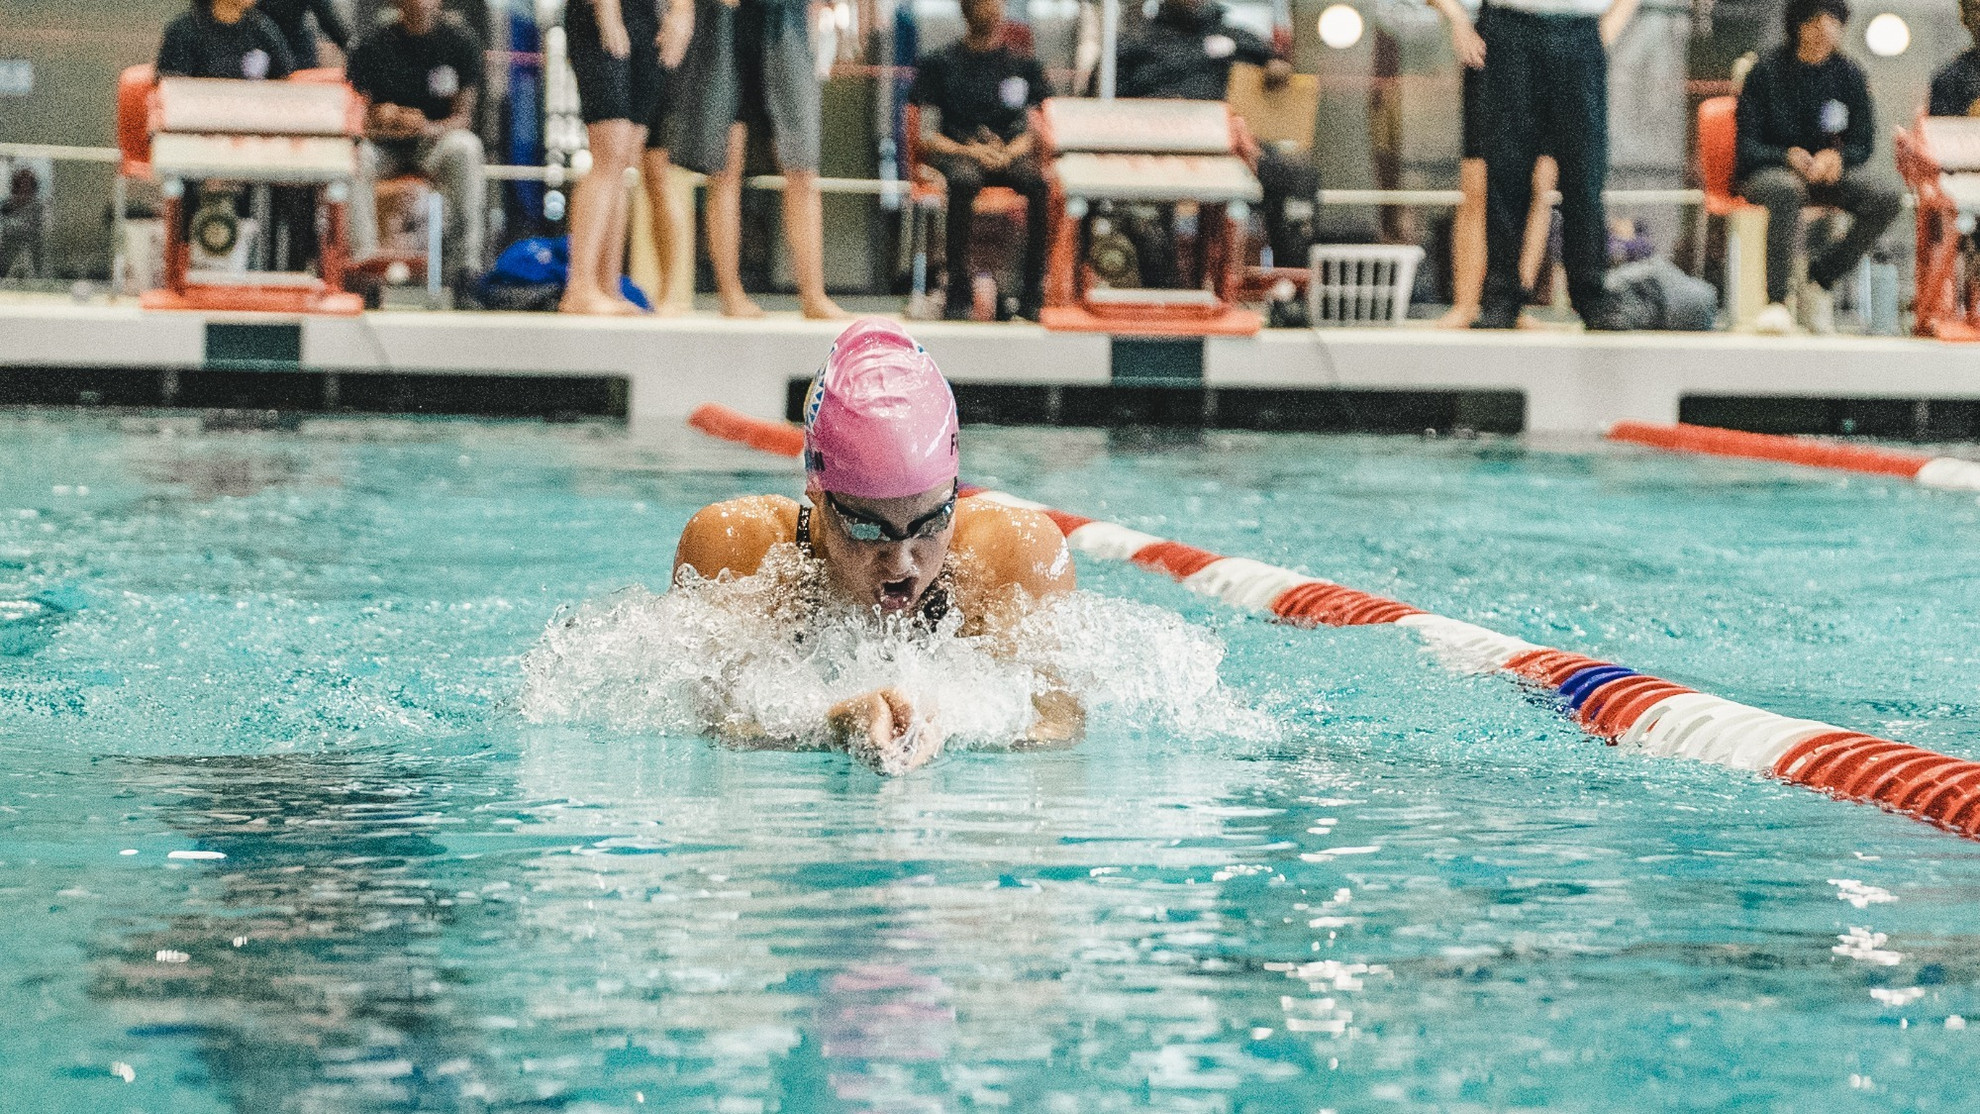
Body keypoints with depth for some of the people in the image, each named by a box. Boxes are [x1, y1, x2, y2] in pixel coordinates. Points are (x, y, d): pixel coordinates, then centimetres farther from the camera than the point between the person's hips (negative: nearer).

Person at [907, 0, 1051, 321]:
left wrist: (1008, 152, -10)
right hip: (957, 153, -2)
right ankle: (959, 291, -37)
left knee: (1040, 183, -33)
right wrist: (969, 151, -14)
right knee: (964, 181, -39)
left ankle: (1033, 292, -31)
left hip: (1011, 153, 2)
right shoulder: (941, 64, 8)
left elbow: (1036, 129, 11)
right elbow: (923, 134, 2)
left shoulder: (1024, 65, 14)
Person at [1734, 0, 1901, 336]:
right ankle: (1776, 301, -43)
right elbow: (1747, 147, -6)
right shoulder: (1767, 73, -4)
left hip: (1830, 170, 4)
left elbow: (1863, 143, 7)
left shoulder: (1849, 74, 5)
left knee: (1886, 198, -24)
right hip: (1767, 171, -4)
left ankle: (1818, 282, -13)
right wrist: (1790, 157, -26)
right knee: (1786, 191, -41)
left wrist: (1835, 157, -17)